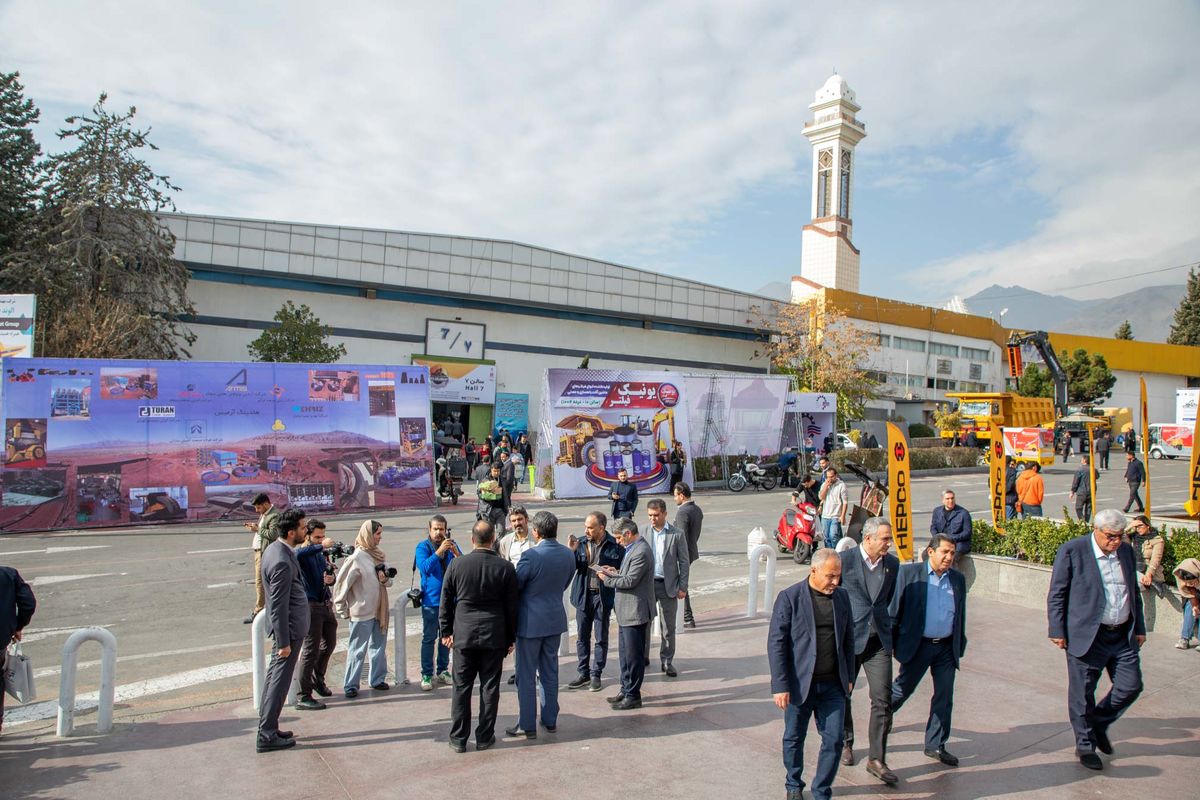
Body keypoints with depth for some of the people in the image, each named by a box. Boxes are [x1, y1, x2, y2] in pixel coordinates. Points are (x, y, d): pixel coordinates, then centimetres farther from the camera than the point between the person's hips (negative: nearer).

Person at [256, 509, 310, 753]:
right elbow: (279, 606, -23)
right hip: (290, 627, -10)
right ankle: (267, 736, 8)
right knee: (279, 680, -1)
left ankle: (267, 729, 28)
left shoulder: (274, 549, 6)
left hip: (288, 625, 10)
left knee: (274, 677, 17)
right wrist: (284, 641, -17)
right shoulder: (282, 561, -26)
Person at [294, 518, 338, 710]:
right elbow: (296, 556, -39)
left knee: (329, 643, 20)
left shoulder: (322, 554, 11)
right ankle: (303, 697, 1)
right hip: (311, 606, -8)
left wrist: (331, 579, -5)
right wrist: (321, 546, -42)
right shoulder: (302, 553, -12)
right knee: (311, 650, -5)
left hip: (326, 604, 8)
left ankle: (317, 678, 42)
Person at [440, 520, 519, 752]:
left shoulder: (456, 564, -6)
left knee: (461, 688, 9)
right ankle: (485, 737, 16)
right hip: (494, 637, 0)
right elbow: (511, 607, 0)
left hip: (463, 635, 1)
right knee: (490, 688, 9)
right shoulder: (505, 568, -7)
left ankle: (458, 739, 15)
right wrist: (511, 638, 10)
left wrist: (446, 631, 12)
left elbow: (445, 602, 1)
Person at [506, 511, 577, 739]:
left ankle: (527, 725, 13)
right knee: (550, 672, 17)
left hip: (531, 622, -6)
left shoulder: (531, 555, -21)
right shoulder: (568, 554, -2)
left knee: (526, 676, 6)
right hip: (555, 620, 6)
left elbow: (515, 586, -12)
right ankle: (550, 720, 26)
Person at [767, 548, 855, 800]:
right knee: (794, 739, 13)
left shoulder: (842, 597, 3)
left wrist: (849, 677, 11)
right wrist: (780, 686, -15)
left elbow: (848, 640, 13)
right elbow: (776, 644, -12)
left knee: (834, 741, 4)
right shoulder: (789, 597, -12)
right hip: (800, 684, -3)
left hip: (833, 685, 3)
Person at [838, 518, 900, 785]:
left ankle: (877, 759, 9)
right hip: (848, 639, -2)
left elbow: (890, 600, 16)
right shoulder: (845, 560, -10)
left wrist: (887, 627, 15)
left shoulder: (892, 564, 2)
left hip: (879, 641, 3)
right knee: (842, 695, 13)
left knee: (883, 700, -3)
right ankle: (846, 743, 37)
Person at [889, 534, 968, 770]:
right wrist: (891, 643, -6)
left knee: (945, 697, 8)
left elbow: (960, 615, 14)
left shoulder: (957, 579, 6)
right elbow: (894, 609, -5)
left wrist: (960, 646, 12)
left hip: (946, 647, 4)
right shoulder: (909, 573, -8)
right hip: (917, 645, -4)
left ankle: (935, 745, 22)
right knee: (902, 689, 6)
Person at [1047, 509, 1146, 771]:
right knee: (1082, 693, 4)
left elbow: (1134, 593, 18)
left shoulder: (1126, 551, 7)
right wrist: (1057, 631, -10)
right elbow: (1056, 594, -8)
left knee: (1131, 686, 6)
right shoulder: (1072, 551, -11)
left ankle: (1099, 723, 31)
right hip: (1086, 635, -5)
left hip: (1123, 636, 5)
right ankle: (1085, 745, 22)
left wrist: (1139, 628, 17)